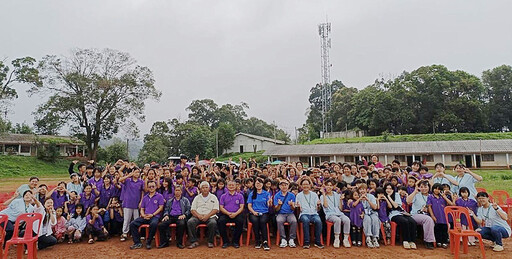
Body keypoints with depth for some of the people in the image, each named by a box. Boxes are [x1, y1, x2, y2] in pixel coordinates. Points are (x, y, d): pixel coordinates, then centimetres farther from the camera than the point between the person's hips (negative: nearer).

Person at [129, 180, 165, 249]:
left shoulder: (159, 196, 6)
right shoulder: (145, 197, 22)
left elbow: (161, 208, -2)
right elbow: (142, 208, 20)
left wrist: (152, 214, -12)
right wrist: (143, 215, -2)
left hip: (154, 217, -5)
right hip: (145, 217, 5)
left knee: (154, 224, -38)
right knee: (132, 224, -17)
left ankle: (148, 243, -19)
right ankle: (137, 243, -10)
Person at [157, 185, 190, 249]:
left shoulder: (185, 200, 17)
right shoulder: (169, 201, 27)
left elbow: (188, 210, 7)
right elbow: (166, 210, 20)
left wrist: (184, 215, -12)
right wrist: (166, 215, -2)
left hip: (180, 217, -3)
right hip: (170, 217, 3)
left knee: (181, 224, -37)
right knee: (160, 225, -25)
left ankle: (179, 242, -21)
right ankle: (164, 242, -10)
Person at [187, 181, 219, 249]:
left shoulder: (213, 197, 12)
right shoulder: (197, 198, 18)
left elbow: (216, 209, 3)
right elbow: (192, 209, 9)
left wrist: (207, 216, -13)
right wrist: (198, 215, -11)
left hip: (210, 216, -2)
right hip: (198, 216, 2)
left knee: (213, 223, -34)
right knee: (190, 222, -27)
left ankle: (210, 242, -15)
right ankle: (194, 241, -18)